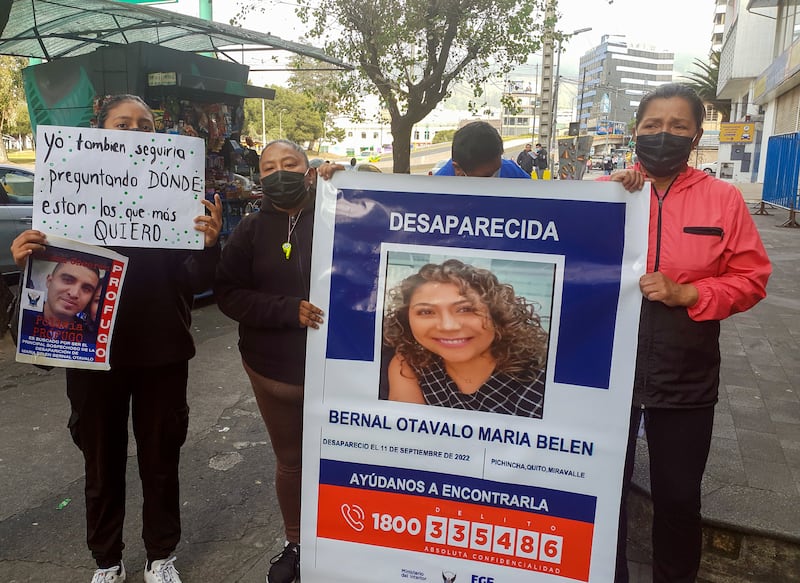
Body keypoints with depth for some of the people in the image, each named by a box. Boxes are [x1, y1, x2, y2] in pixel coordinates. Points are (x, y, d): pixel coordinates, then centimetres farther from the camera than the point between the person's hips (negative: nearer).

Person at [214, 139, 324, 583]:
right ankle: (294, 543, 40)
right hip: (273, 368, 2)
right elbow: (228, 295, -7)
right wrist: (289, 311, -19)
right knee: (290, 460, 18)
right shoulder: (250, 230, -1)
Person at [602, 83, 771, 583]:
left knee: (678, 498, 17)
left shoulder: (724, 198, -2)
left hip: (685, 378, 0)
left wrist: (685, 293, -17)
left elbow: (751, 278, -2)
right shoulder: (605, 190, -2)